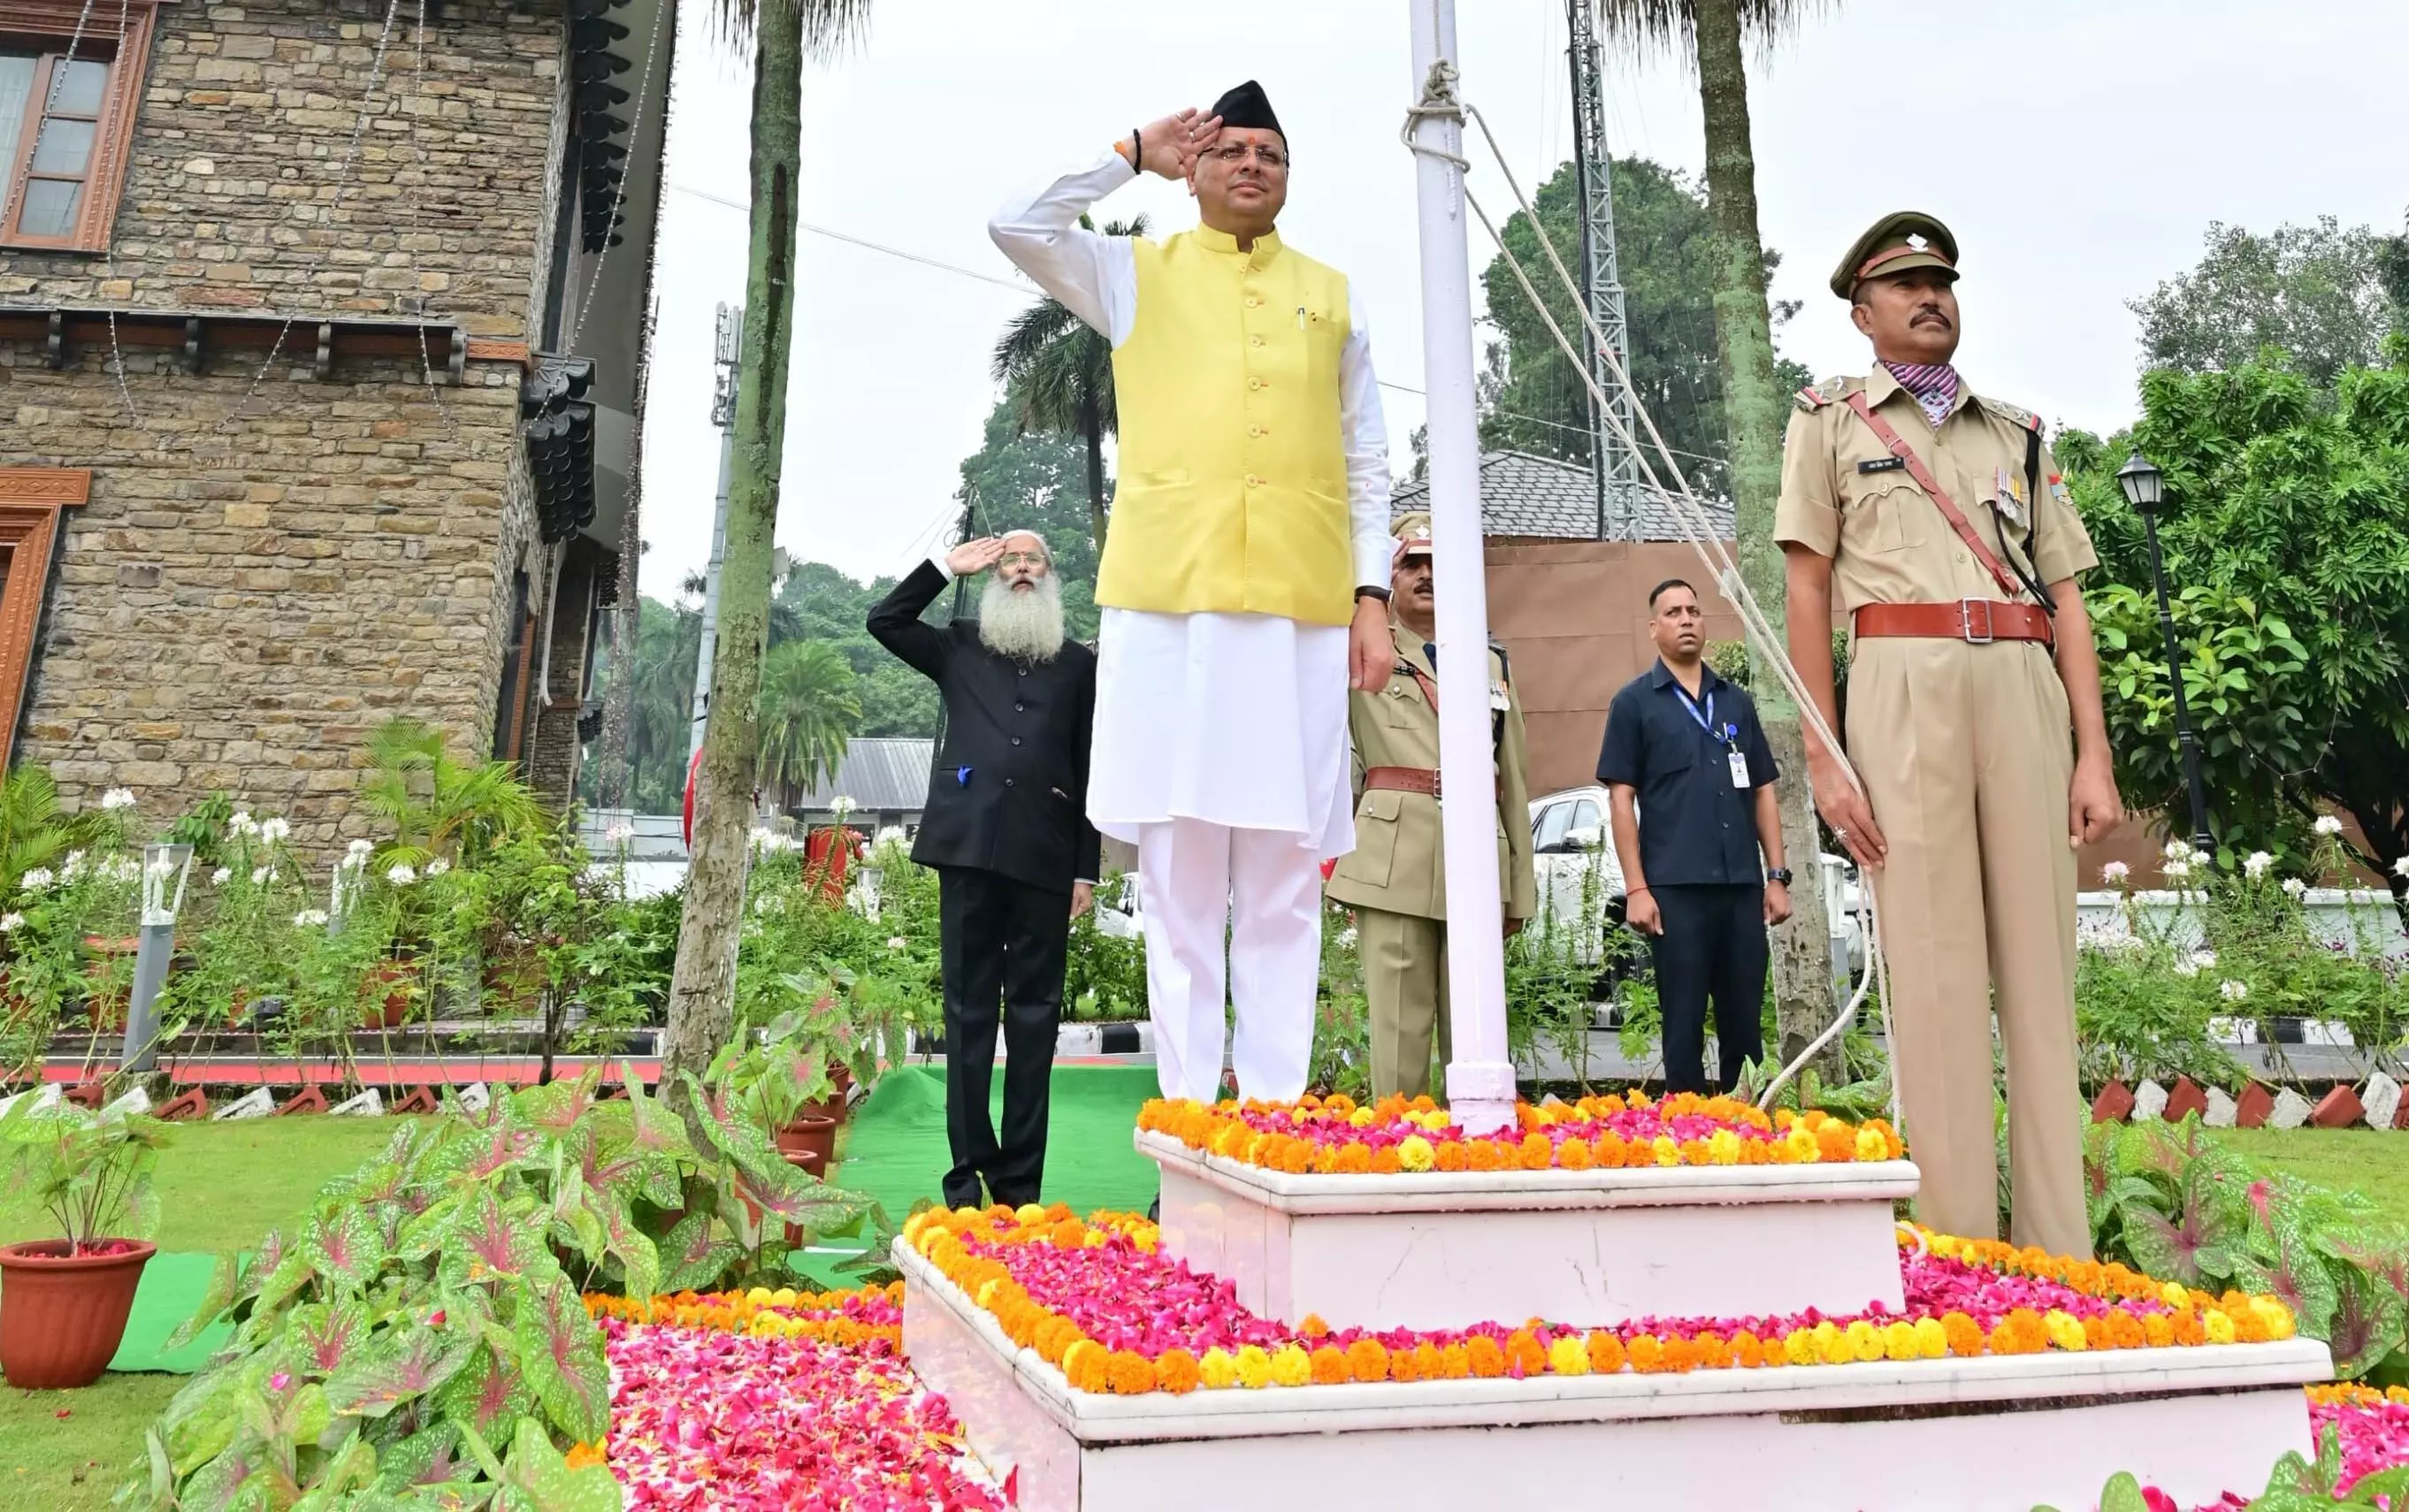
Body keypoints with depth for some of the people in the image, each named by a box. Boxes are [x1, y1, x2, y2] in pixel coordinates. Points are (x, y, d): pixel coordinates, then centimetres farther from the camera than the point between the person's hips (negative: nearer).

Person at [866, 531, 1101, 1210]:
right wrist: (949, 565, 7)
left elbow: (1090, 770, 9)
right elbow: (885, 620, 9)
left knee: (1034, 1015, 3)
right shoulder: (960, 648, 17)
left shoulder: (1078, 663, 13)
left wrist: (1087, 869, 3)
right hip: (970, 847, 0)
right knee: (968, 1011, 1)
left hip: (1044, 858, 0)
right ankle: (968, 1174, 6)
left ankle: (1021, 1180, 7)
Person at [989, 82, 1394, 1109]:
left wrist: (1372, 596, 7)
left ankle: (1276, 1110, 8)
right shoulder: (1138, 274, 15)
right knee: (1180, 878, -1)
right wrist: (1133, 154, 9)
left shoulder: (1331, 295, 19)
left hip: (1302, 614, 2)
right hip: (1170, 607, -1)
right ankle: (1189, 1115, 5)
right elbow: (1015, 225, 0)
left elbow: (1366, 465, 17)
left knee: (1285, 881, 1)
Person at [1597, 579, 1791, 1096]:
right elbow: (1621, 798, -2)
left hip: (1743, 885, 4)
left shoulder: (1736, 701, 15)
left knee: (1745, 1021, 8)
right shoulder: (1634, 702, 3)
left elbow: (1763, 792, 16)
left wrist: (1777, 876, 8)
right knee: (1684, 1023, 1)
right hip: (1675, 887, -4)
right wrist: (1635, 888, -9)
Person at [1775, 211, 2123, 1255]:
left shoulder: (2019, 434, 23)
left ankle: (2061, 1249, 7)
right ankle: (1959, 1246, -1)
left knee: (2041, 964, 1)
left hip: (2025, 689, 3)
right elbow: (1808, 591, 5)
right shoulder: (1831, 419, 14)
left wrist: (2094, 754, 4)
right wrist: (1823, 756, -5)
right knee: (1935, 964, -6)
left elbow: (2066, 598, 16)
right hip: (1905, 685, -3)